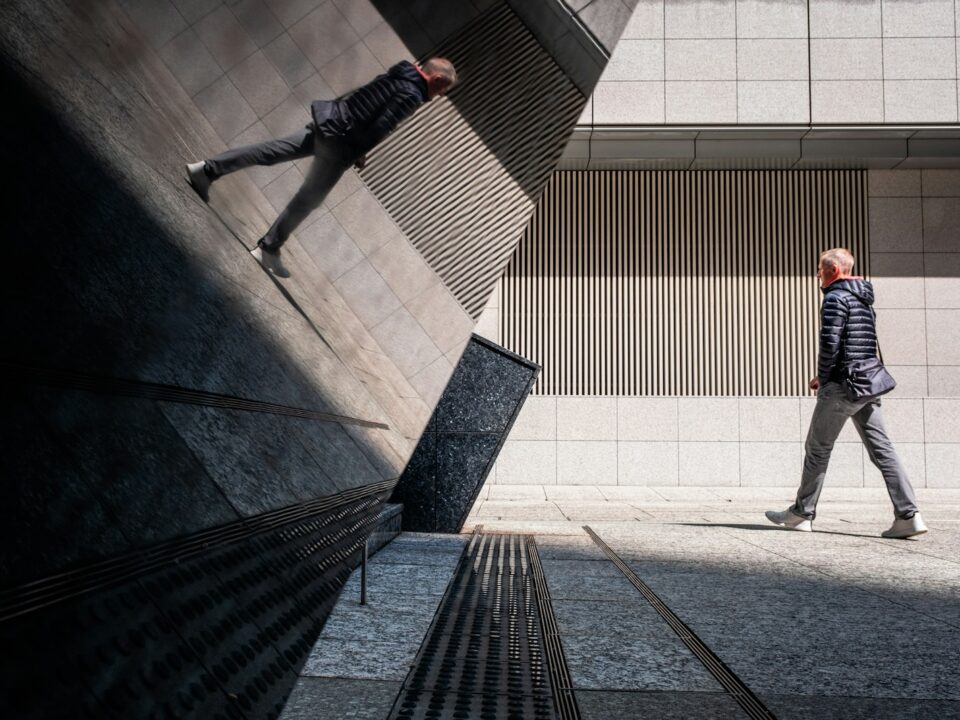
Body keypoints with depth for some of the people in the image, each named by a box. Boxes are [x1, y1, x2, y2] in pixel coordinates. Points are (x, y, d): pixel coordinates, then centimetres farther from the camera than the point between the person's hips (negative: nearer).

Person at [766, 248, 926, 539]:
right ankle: (908, 515, -5)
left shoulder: (835, 298, -9)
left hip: (841, 386, -8)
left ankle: (802, 514, 12)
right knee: (882, 449, 2)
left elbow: (830, 342, -18)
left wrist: (822, 377, -4)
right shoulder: (864, 301, 19)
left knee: (818, 448, 3)